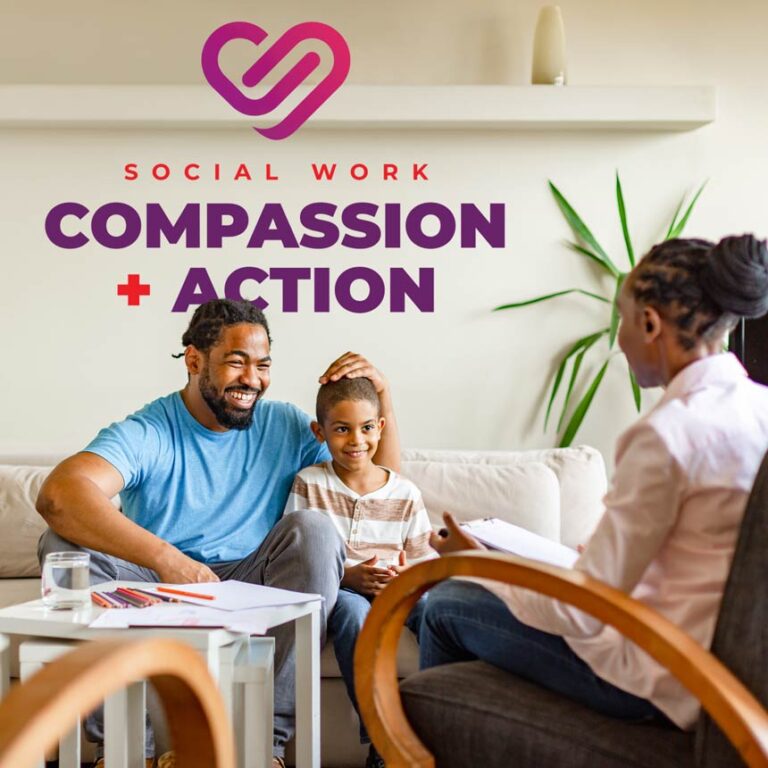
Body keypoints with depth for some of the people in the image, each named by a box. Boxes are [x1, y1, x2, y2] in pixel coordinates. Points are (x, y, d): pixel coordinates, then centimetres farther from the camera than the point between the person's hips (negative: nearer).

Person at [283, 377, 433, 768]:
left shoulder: (405, 494, 10)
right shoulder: (309, 483, 5)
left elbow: (427, 564, 9)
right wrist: (348, 577, -17)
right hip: (332, 592, -2)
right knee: (353, 610, -38)